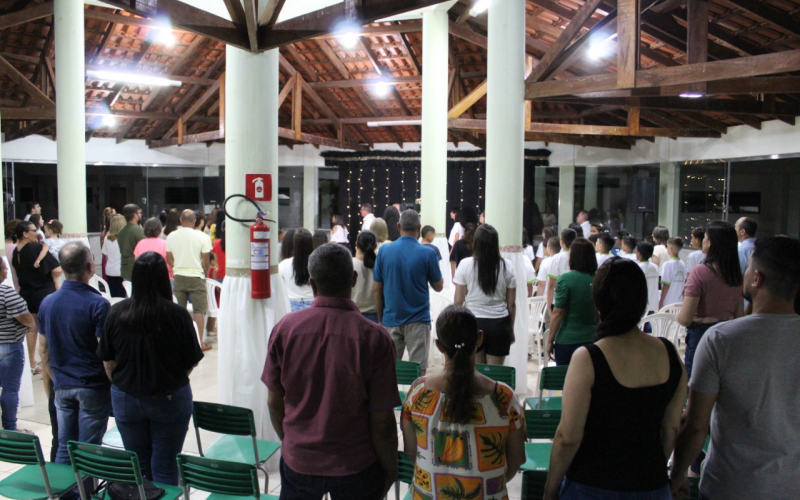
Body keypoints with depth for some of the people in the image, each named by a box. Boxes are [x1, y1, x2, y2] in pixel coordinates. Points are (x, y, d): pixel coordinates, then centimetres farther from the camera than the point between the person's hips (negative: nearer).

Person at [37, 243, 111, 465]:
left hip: (62, 386, 5)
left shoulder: (47, 303, 2)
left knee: (64, 447, 14)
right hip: (93, 387, -5)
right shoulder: (98, 304, -17)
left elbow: (44, 350, 10)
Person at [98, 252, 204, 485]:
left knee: (137, 466, 17)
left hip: (126, 399, 3)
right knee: (165, 467, 9)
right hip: (169, 399, -2)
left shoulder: (117, 313, -10)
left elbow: (107, 361, 0)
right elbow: (192, 361, -8)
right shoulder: (177, 314, -18)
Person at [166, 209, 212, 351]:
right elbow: (206, 261, -6)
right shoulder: (202, 237, -9)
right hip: (196, 277, -3)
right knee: (198, 311, 3)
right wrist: (204, 274, 11)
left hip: (178, 277, 3)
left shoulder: (171, 236, 0)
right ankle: (200, 342, 5)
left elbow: (169, 259, 9)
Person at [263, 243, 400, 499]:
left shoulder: (284, 328, -13)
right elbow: (382, 420, -15)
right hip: (356, 467, -1)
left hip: (298, 461, 2)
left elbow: (274, 402, -2)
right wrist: (390, 469, 2)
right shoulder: (374, 338, -20)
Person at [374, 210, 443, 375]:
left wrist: (380, 318, 12)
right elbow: (438, 286, 2)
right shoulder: (427, 253, -10)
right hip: (418, 320, -2)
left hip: (391, 319, 2)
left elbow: (378, 289, 2)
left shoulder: (384, 251, -3)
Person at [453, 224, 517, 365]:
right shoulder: (507, 266, -1)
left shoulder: (465, 264, -5)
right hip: (499, 324, 1)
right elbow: (511, 303, 3)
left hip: (472, 322, -1)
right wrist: (511, 328, 15)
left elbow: (458, 301, -3)